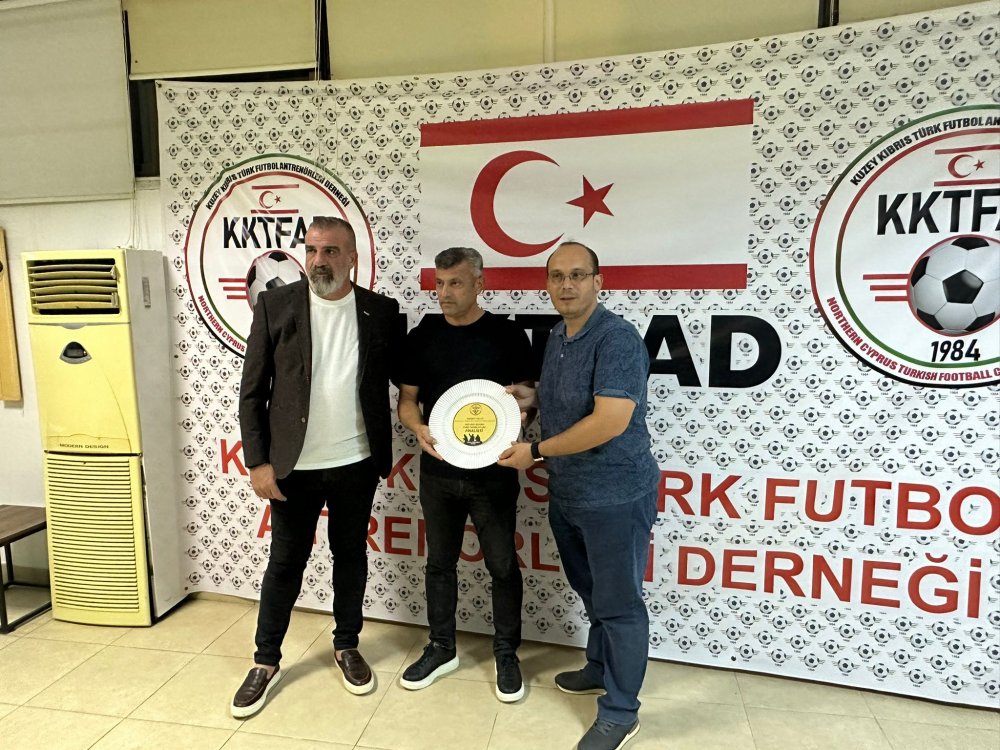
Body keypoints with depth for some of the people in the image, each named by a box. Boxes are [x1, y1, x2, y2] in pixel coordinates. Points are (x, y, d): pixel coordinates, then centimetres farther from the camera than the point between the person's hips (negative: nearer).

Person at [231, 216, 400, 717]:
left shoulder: (381, 312, -2)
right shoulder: (275, 305, -5)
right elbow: (252, 391, -3)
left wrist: (384, 455, -5)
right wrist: (258, 461, -7)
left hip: (356, 463, 1)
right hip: (294, 465, -1)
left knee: (351, 555, 16)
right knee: (285, 563, 12)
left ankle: (347, 646, 36)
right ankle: (266, 661, 31)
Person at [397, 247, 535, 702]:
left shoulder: (507, 335, -5)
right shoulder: (422, 336, 2)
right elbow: (407, 400, 6)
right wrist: (420, 429, -15)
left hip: (492, 472, -2)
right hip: (437, 471, 3)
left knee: (502, 565, 9)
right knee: (440, 563, 16)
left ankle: (506, 654, 29)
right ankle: (442, 648, 35)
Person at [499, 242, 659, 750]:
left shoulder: (616, 339, -20)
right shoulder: (556, 336, 7)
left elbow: (610, 421, -28)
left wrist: (535, 451, -19)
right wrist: (534, 397, 1)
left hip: (615, 498, -8)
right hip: (565, 494, 8)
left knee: (618, 603, 8)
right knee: (590, 591, 24)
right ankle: (600, 669, 47)